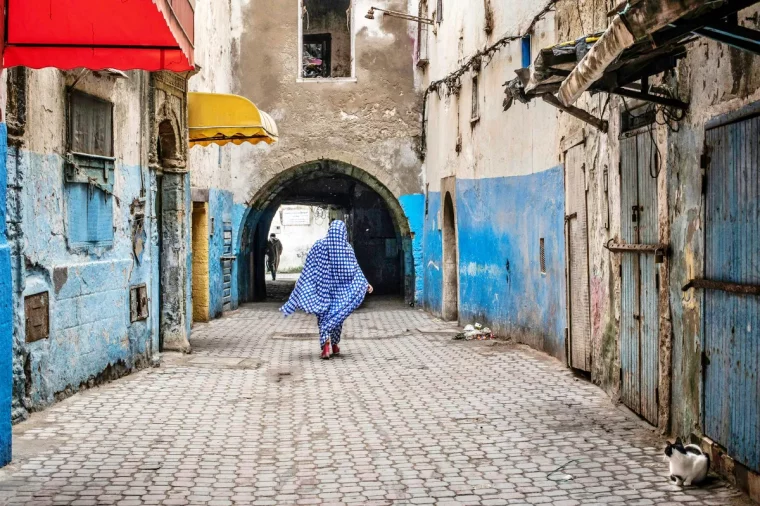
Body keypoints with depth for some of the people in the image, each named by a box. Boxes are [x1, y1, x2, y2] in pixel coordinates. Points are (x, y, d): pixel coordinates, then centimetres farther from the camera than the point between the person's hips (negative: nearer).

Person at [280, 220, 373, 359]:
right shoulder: (347, 248, -4)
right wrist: (366, 284, 9)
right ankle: (334, 345, 17)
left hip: (323, 287, -1)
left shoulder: (319, 246, -6)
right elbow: (355, 270, -1)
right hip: (340, 290, 1)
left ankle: (326, 343, -18)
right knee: (337, 315, 14)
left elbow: (309, 270, -5)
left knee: (324, 316, 3)